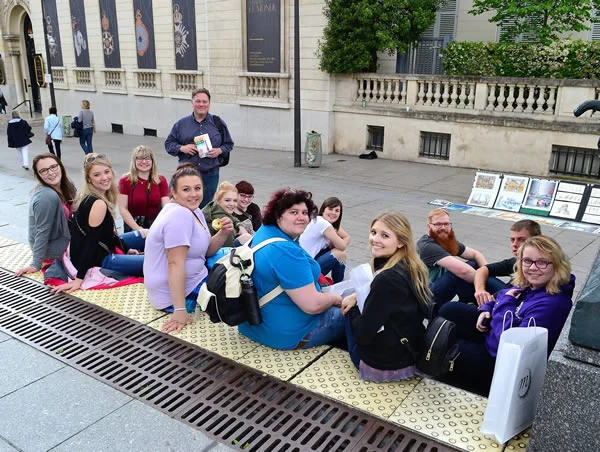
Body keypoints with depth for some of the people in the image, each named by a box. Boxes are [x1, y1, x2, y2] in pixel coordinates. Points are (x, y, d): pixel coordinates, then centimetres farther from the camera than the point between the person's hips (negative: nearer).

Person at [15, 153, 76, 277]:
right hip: (51, 246, -8)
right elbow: (42, 232, -25)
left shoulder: (67, 187, -4)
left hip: (63, 236, 8)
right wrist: (35, 264, -19)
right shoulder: (47, 197, -29)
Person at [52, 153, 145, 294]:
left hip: (100, 248, 10)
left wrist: (126, 249, 16)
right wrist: (79, 279, -23)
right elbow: (91, 243, -26)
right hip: (94, 260, -10)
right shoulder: (98, 204, -26)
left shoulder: (89, 196, 2)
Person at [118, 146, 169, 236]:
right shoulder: (125, 180, -2)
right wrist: (138, 229, -17)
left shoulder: (161, 181, 4)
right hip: (132, 227, -1)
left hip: (156, 226, 2)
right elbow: (123, 209, -7)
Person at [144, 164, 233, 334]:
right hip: (180, 294, -9)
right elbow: (175, 264, -29)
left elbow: (206, 250, 9)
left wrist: (223, 233, -10)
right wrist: (180, 310, -32)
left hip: (191, 280, 9)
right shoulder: (179, 216, -24)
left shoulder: (194, 211, 6)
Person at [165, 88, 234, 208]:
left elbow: (229, 144, 13)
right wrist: (182, 148, -8)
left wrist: (219, 151, -8)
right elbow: (169, 143, 11)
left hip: (210, 175, 0)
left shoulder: (218, 124, 5)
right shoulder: (181, 124, 6)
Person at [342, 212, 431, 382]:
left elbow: (363, 334, -23)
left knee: (351, 311, 15)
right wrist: (356, 296, 2)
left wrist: (353, 308, -3)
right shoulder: (413, 267, -4)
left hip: (383, 365, -8)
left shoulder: (387, 279, -30)